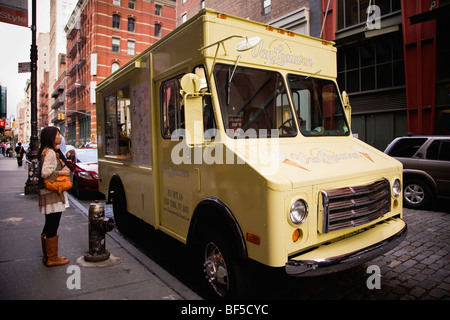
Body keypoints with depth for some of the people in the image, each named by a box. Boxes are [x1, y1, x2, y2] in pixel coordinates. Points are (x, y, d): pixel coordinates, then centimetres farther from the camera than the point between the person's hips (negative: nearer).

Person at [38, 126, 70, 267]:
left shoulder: (46, 151, 15)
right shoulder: (50, 152, -15)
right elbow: (45, 173, -24)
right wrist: (62, 172, -14)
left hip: (48, 194, 10)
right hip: (53, 194, -10)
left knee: (49, 226, 17)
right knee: (52, 226, -2)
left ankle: (47, 255, 27)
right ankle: (52, 258, 7)